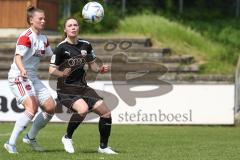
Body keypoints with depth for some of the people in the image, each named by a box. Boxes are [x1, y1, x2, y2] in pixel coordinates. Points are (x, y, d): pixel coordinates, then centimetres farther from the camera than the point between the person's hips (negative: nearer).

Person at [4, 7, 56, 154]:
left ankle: (31, 137, 24)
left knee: (51, 107, 5)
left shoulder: (43, 39, 12)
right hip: (18, 77, -9)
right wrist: (22, 70, -46)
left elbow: (52, 56, 27)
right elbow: (18, 57, -27)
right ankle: (11, 144, -25)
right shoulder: (26, 37, -15)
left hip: (33, 78, 9)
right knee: (32, 107, -27)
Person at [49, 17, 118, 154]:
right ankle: (67, 138, -9)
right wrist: (63, 73, -28)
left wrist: (100, 69, -1)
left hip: (83, 87, 6)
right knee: (83, 109, -33)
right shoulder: (61, 48, -9)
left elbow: (92, 64, 20)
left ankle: (103, 147, 17)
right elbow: (52, 70, -8)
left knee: (106, 112, -2)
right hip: (66, 89, -6)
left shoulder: (86, 45, 7)